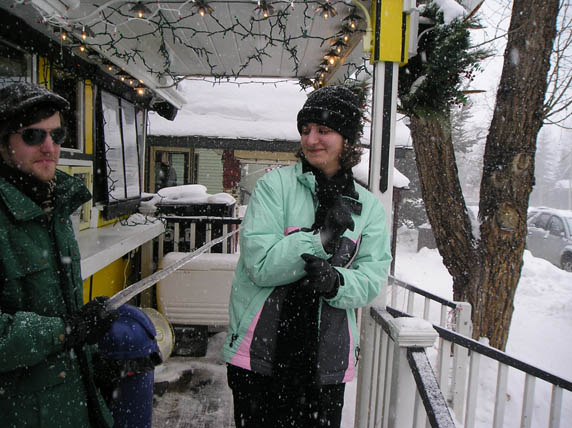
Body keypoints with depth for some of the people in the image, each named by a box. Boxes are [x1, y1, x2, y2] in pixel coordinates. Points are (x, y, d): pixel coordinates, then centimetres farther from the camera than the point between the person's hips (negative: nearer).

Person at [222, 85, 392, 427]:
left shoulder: (369, 207, 4)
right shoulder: (276, 185, -6)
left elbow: (372, 280, -3)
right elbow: (259, 264, -15)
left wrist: (336, 281, -23)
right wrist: (321, 236, -21)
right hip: (261, 352, -2)